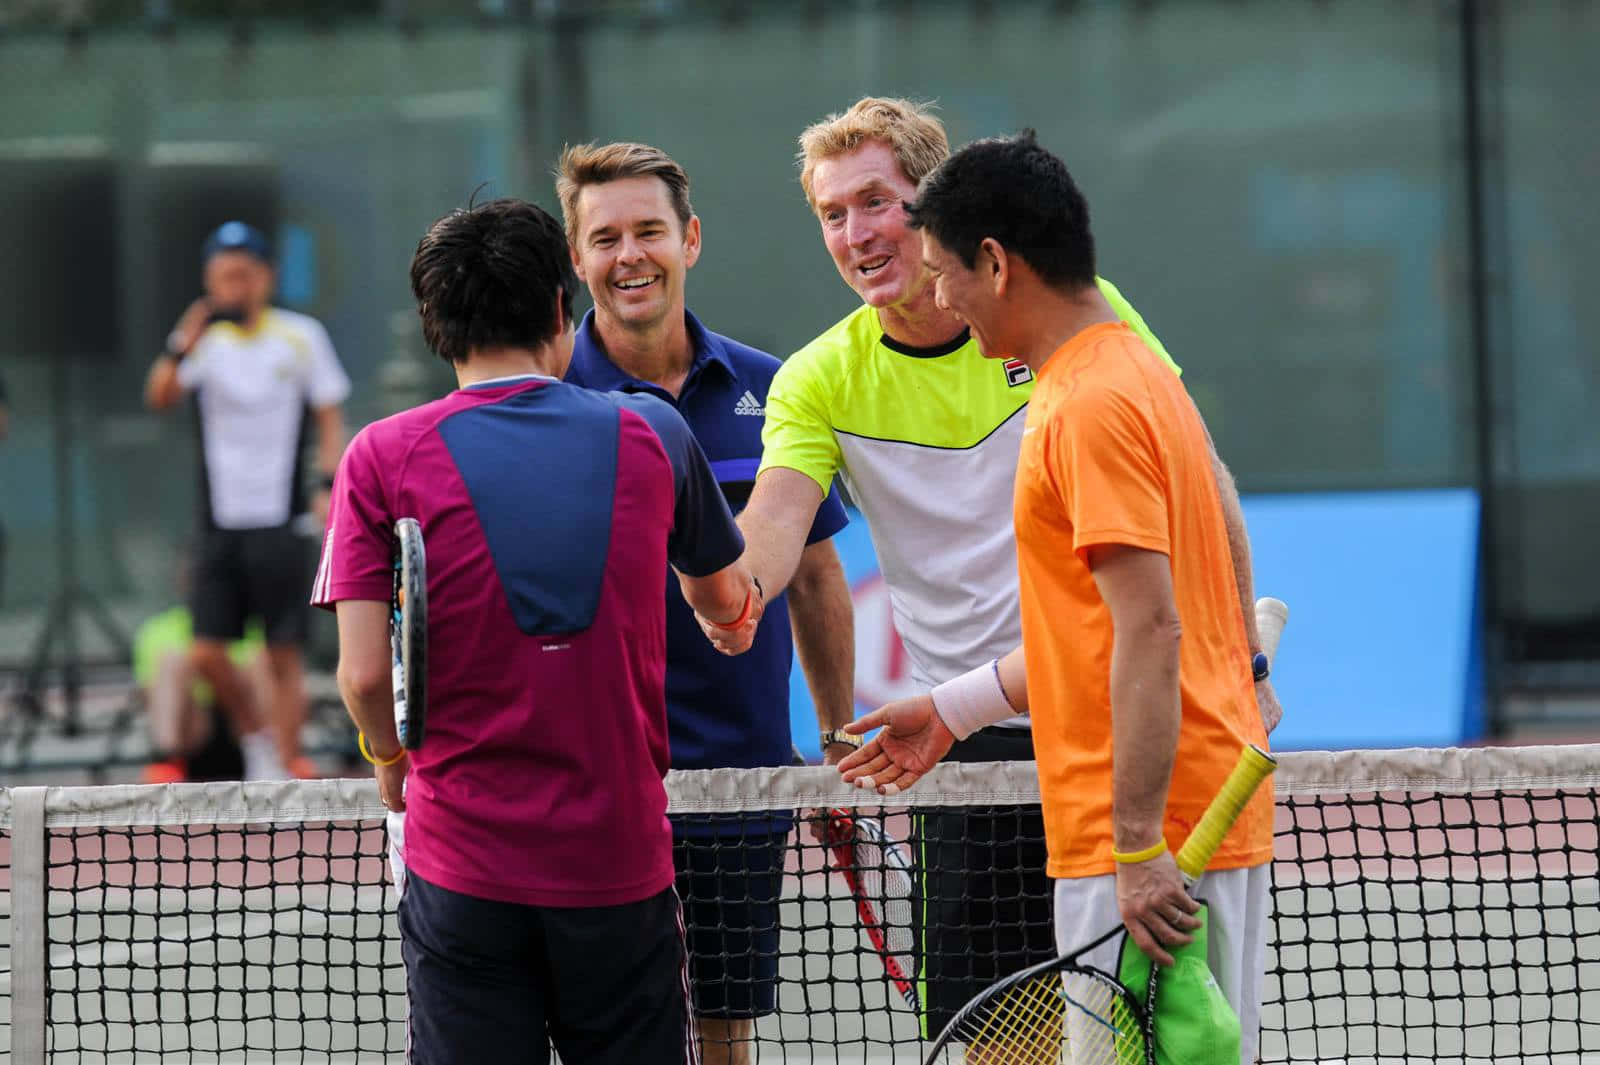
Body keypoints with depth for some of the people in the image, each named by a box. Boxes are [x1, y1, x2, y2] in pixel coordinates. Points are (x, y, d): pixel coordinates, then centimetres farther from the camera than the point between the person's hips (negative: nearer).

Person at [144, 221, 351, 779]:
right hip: (220, 521, 2)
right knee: (207, 654, -2)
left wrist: (329, 486, -10)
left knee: (283, 655, -3)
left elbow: (330, 419, 5)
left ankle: (287, 765, 3)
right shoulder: (205, 339, 4)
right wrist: (179, 351, -32)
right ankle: (259, 733, 21)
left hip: (280, 522, -2)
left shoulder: (300, 336, 1)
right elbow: (159, 397, -13)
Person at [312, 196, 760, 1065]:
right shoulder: (652, 436, 2)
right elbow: (728, 601, 21)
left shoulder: (384, 457, -4)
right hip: (622, 863, 1)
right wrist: (730, 614, 45)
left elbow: (365, 674, -8)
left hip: (464, 871, -1)